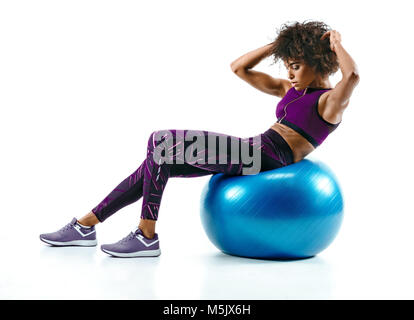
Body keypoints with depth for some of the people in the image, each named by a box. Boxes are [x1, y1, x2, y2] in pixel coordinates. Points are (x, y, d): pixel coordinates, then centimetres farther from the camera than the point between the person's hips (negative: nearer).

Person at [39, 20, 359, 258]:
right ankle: (85, 226, 8)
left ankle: (147, 236, -13)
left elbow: (353, 75, -24)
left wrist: (335, 42, -5)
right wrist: (278, 44, 18)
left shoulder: (330, 100, 1)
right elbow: (239, 68, 24)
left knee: (161, 141, -19)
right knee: (157, 164, 0)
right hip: (251, 151, 9)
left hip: (267, 157, -9)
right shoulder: (290, 90, 23)